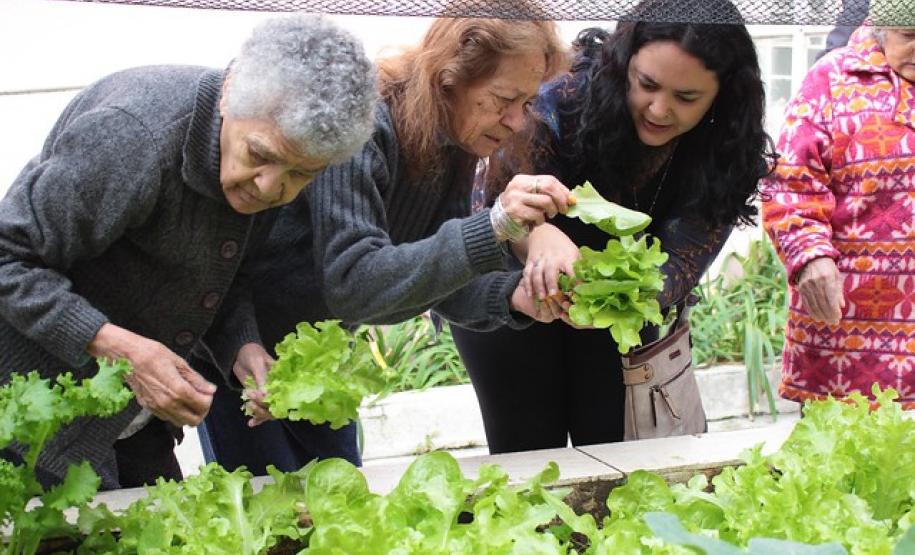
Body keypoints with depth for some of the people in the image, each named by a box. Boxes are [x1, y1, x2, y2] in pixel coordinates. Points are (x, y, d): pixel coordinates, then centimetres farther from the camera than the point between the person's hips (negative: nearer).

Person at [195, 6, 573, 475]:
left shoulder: (454, 146, -7)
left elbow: (435, 276, -4)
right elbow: (351, 283, -38)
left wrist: (514, 296, -25)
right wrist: (491, 228, -45)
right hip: (241, 344, -7)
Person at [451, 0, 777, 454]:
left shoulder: (724, 156, -19)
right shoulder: (565, 95, -28)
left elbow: (678, 265, -25)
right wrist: (539, 237, -52)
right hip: (513, 294, -2)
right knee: (529, 461, 2)